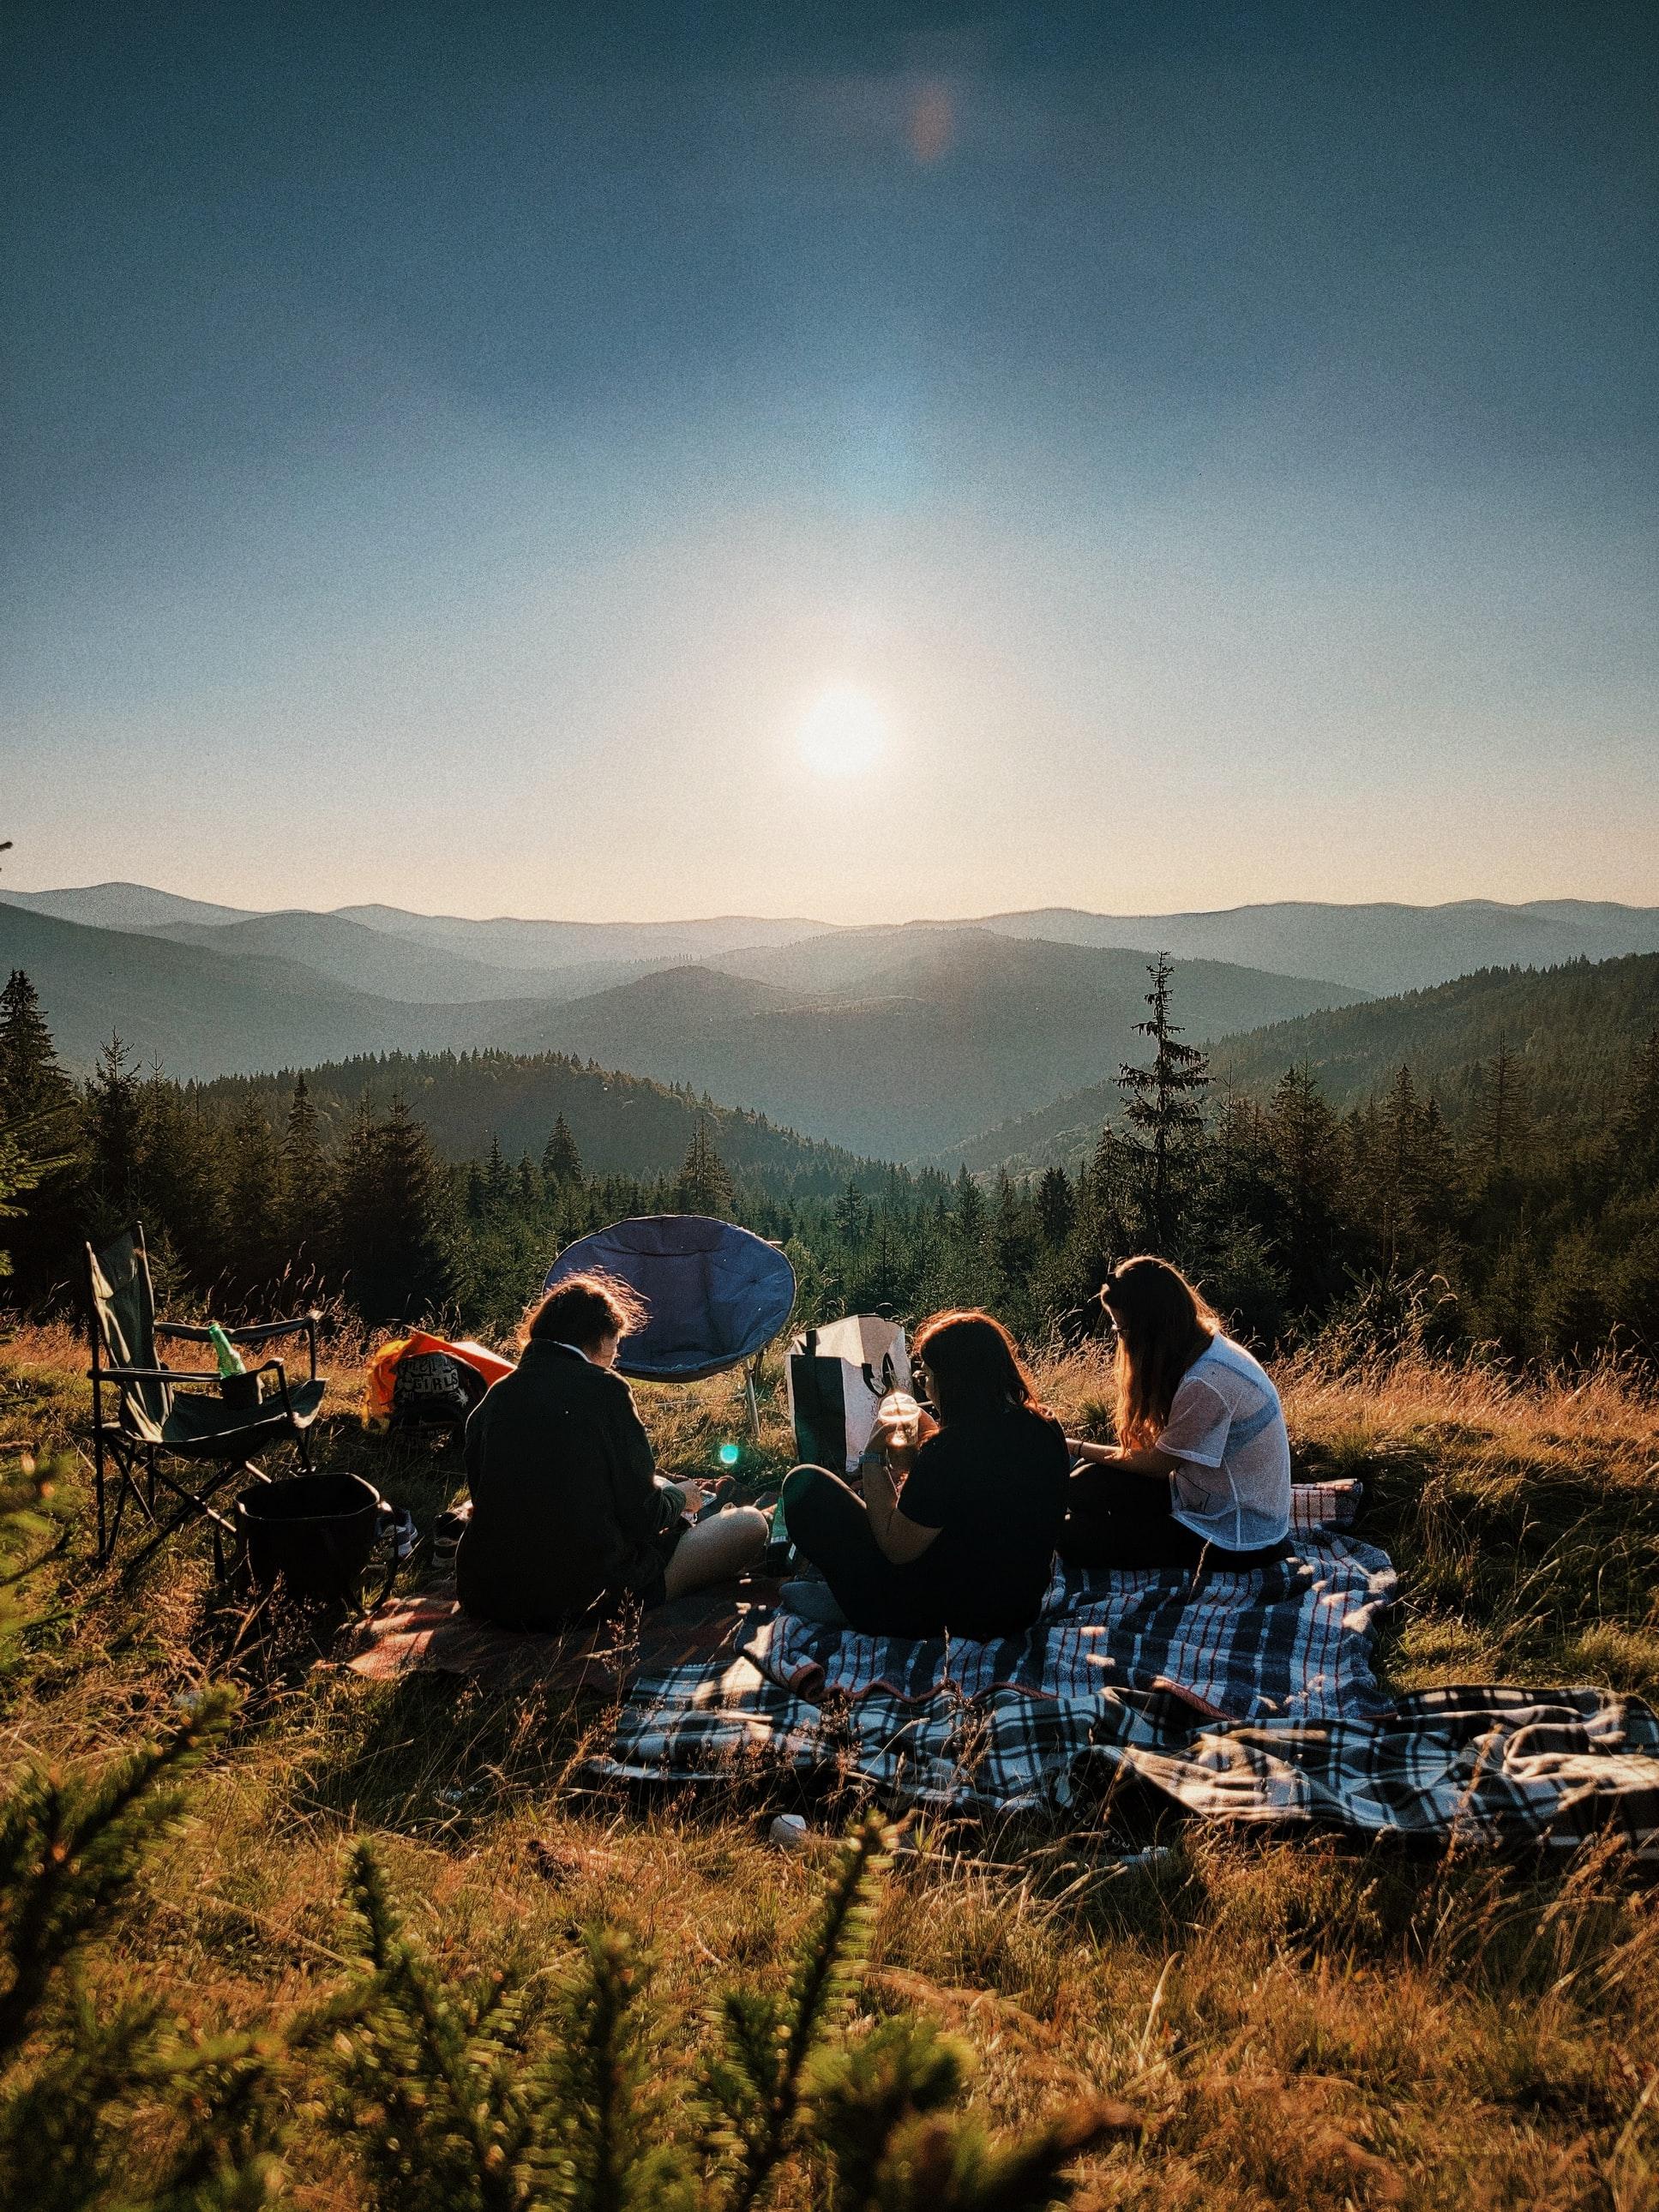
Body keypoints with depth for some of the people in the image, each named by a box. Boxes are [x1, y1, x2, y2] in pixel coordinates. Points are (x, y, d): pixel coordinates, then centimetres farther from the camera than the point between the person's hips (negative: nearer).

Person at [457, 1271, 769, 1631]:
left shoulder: (493, 1398, 5)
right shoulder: (603, 1389, -11)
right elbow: (642, 1517, -10)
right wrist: (679, 1497, 14)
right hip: (586, 1598, -7)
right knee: (749, 1523, 6)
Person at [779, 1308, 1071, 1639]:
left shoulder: (949, 1450, -30)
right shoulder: (1046, 1429, -7)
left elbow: (896, 1548, -17)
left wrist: (873, 1457, -10)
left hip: (941, 1617, -8)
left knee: (805, 1482, -1)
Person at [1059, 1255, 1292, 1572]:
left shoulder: (1204, 1382, -28)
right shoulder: (1209, 1346, 1)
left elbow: (1158, 1464, -14)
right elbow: (1165, 1449, 5)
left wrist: (1076, 1447, -3)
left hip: (1236, 1540, -8)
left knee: (1075, 1536, -11)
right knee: (1088, 1483, -1)